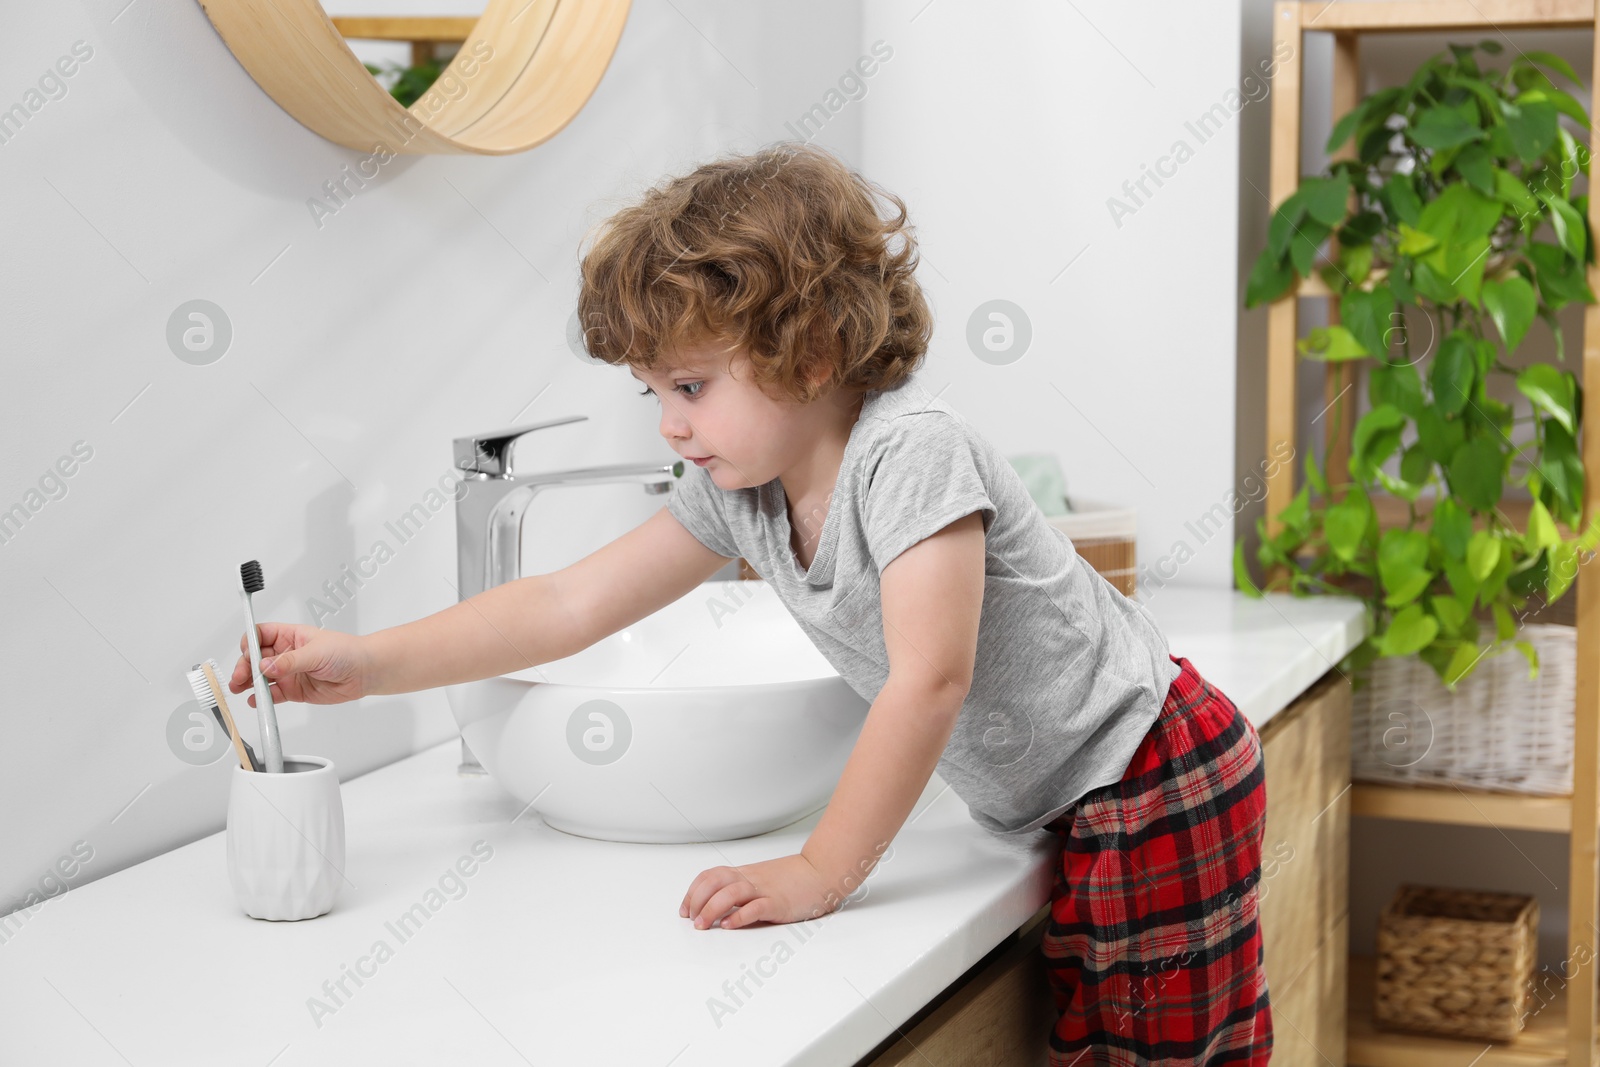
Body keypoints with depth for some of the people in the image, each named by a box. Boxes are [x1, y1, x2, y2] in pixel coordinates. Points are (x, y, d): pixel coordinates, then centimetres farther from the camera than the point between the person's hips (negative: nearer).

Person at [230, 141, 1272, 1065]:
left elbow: (930, 679, -32)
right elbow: (573, 602, 0)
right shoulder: (739, 489, -2)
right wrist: (367, 664, -6)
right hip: (1060, 804, 8)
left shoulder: (911, 450, -26)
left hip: (1159, 779, -8)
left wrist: (821, 873, -28)